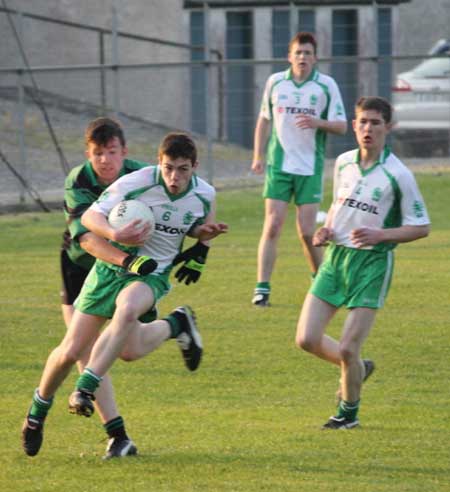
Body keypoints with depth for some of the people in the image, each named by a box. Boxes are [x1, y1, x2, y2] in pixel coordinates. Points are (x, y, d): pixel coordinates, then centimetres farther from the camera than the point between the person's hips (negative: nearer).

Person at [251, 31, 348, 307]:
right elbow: (264, 119, 17)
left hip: (310, 167, -1)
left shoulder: (326, 85, 0)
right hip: (278, 165, 1)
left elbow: (342, 126, 0)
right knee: (272, 227, -7)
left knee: (307, 231, -3)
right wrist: (258, 156, 11)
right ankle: (262, 289, -5)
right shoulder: (275, 82, 6)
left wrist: (318, 123, -19)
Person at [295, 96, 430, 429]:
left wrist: (380, 235, -20)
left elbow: (421, 227, -7)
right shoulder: (344, 163, 5)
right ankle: (357, 369, 28)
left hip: (372, 264, -6)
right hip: (336, 256, 6)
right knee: (307, 340, -1)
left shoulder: (398, 175, -12)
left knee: (347, 349, -8)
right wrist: (326, 229, 4)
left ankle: (349, 412, 18)